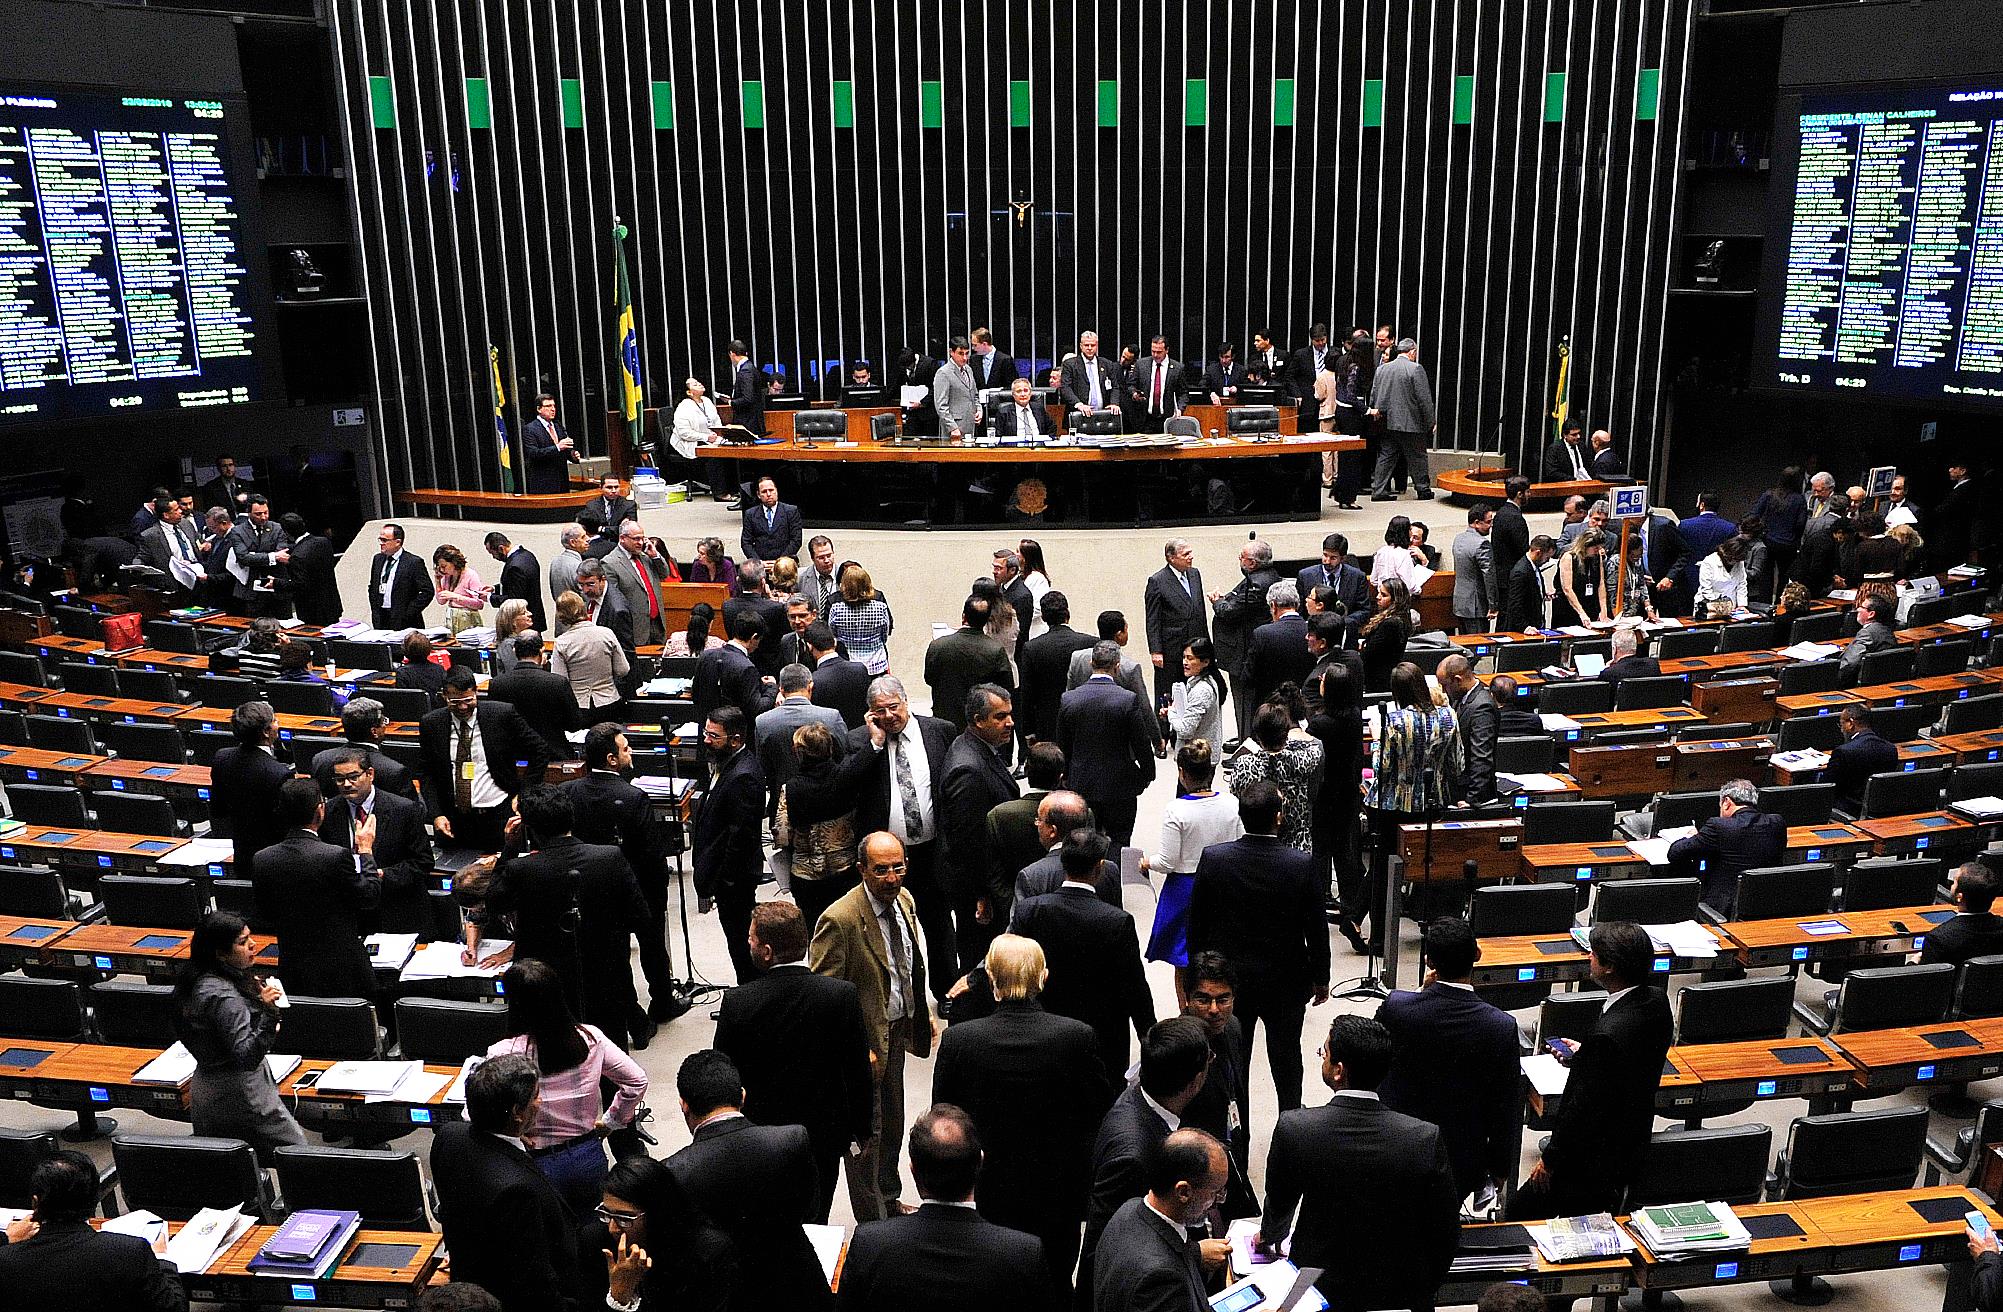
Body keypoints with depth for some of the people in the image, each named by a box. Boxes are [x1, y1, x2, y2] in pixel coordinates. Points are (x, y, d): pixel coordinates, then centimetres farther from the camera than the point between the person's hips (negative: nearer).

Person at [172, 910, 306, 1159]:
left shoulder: (200, 981, 4)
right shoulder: (224, 996, -25)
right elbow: (246, 1057, -27)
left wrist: (253, 990, 17)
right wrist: (267, 1012, -39)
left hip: (205, 1087, 9)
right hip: (237, 1093, -9)